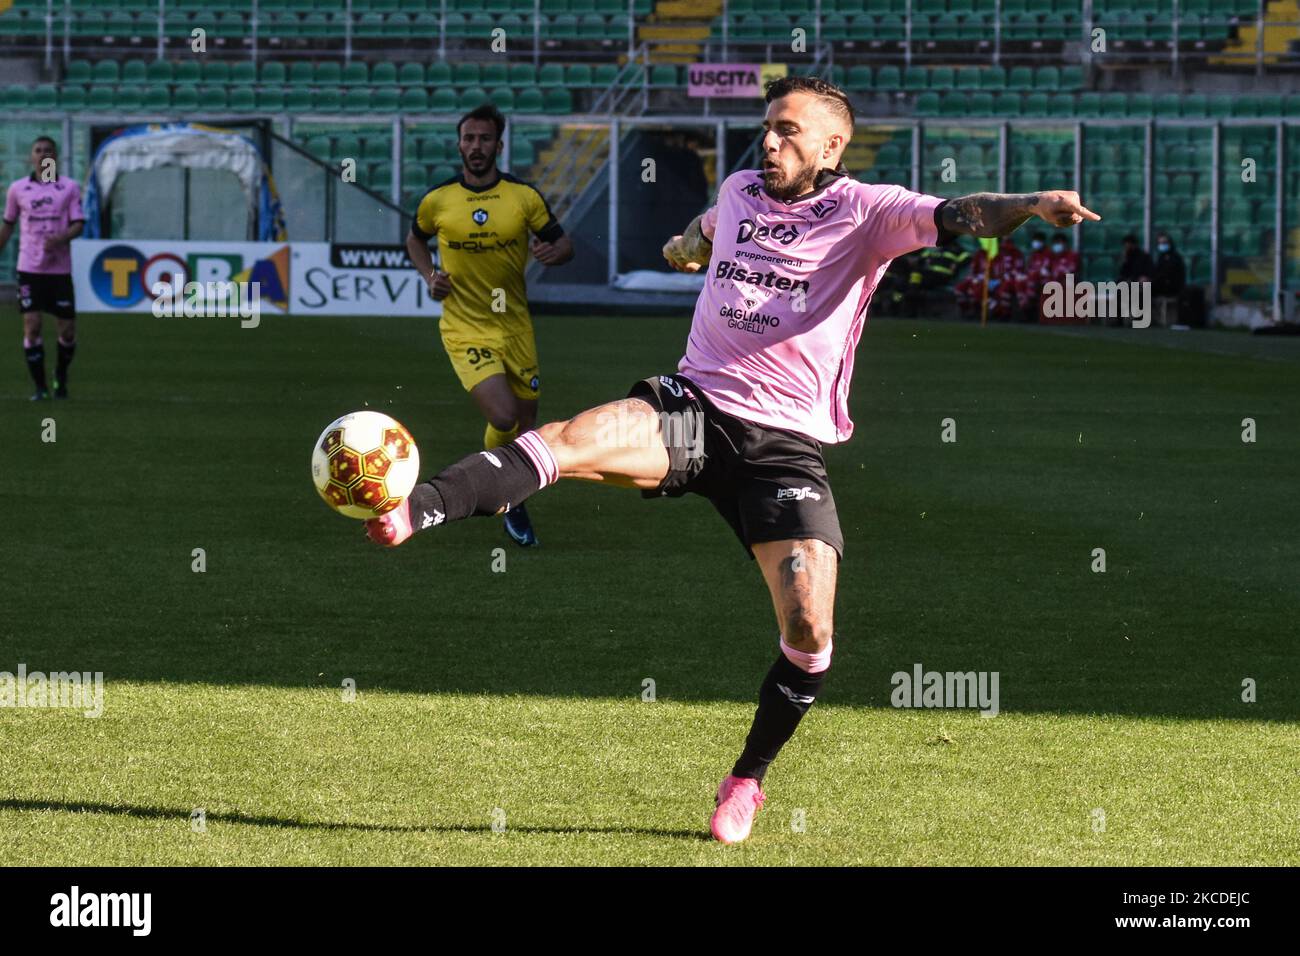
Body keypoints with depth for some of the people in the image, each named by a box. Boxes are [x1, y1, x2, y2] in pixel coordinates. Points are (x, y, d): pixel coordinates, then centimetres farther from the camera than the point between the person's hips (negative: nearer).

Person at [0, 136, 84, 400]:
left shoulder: (70, 188, 2)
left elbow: (78, 225, -2)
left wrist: (61, 238, -22)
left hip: (60, 267, 0)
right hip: (29, 268, 0)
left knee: (67, 329, 1)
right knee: (32, 326, -10)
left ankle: (61, 376, 28)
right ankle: (39, 386, -2)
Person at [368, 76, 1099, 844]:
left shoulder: (864, 211, -2)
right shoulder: (740, 192, 12)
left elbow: (956, 216, -20)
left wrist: (1031, 206, -38)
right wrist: (691, 244, 58)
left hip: (787, 443, -2)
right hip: (693, 407, 2)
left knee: (811, 632, -11)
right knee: (571, 440, -28)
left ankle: (748, 780, 11)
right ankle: (408, 514, -41)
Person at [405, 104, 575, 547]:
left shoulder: (524, 195, -4)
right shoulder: (438, 199, -4)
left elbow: (563, 244, 5)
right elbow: (415, 239, 16)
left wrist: (552, 251, -19)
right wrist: (430, 277, -2)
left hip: (516, 326, 2)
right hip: (466, 329, -2)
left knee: (526, 427, 8)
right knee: (503, 418, -21)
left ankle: (511, 501, 36)